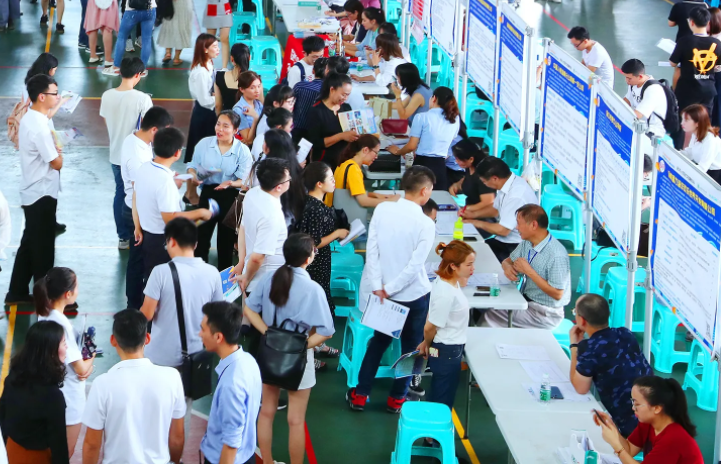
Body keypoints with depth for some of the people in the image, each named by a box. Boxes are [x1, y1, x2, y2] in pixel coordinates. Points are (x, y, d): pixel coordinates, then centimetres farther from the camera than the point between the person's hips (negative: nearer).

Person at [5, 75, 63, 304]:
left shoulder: (29, 118, 6)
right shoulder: (39, 127, -26)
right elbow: (56, 163, -20)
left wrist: (53, 150, 6)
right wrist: (59, 154, -1)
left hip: (32, 193, 10)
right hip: (42, 195, -10)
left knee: (29, 244, 18)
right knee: (43, 249, 2)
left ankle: (18, 292, 25)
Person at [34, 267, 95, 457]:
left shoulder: (45, 315, -1)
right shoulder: (61, 323, -28)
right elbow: (81, 369, -22)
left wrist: (86, 362, -10)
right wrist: (90, 359, 0)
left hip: (53, 390, 9)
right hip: (68, 397, -9)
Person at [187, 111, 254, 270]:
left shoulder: (243, 151, -10)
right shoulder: (204, 144, -4)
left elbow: (244, 181, -14)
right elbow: (193, 166, 4)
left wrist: (231, 184, -35)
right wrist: (193, 176, -18)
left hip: (231, 198, -1)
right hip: (208, 193, 1)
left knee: (226, 240, 13)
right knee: (201, 237, 6)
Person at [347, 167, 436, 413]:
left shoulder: (382, 210, -7)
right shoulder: (425, 224, -17)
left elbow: (371, 250, -9)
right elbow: (415, 265, -20)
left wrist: (378, 287, -7)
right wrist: (390, 289, -15)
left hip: (382, 292, 4)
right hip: (413, 294, -4)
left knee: (379, 339, 22)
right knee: (411, 346, 16)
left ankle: (360, 395, 24)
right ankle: (397, 398, 22)